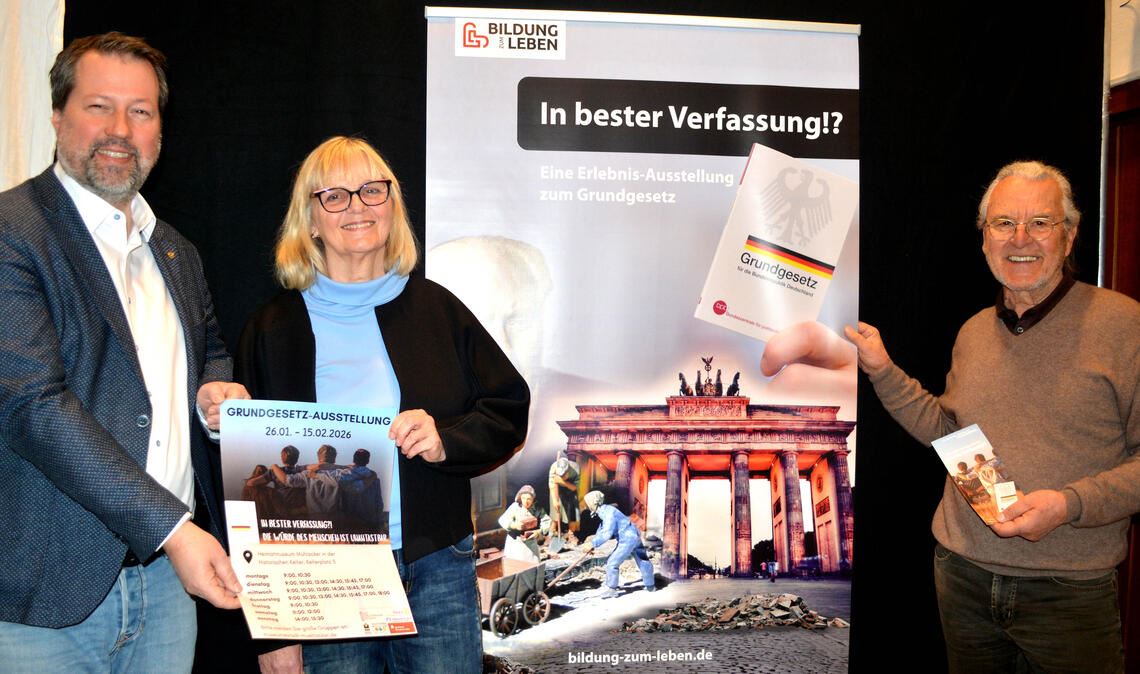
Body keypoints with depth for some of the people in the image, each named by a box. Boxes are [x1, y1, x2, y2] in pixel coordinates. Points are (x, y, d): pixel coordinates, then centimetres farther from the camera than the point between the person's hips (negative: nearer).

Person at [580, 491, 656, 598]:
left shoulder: (609, 512, -21)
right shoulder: (604, 512, 10)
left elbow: (607, 533, -27)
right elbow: (601, 531, 14)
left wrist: (592, 544, -25)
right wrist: (591, 543, 1)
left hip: (628, 540, -10)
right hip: (634, 537, 10)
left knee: (612, 564, -5)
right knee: (643, 562, 20)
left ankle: (612, 590, 2)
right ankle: (650, 586, 34)